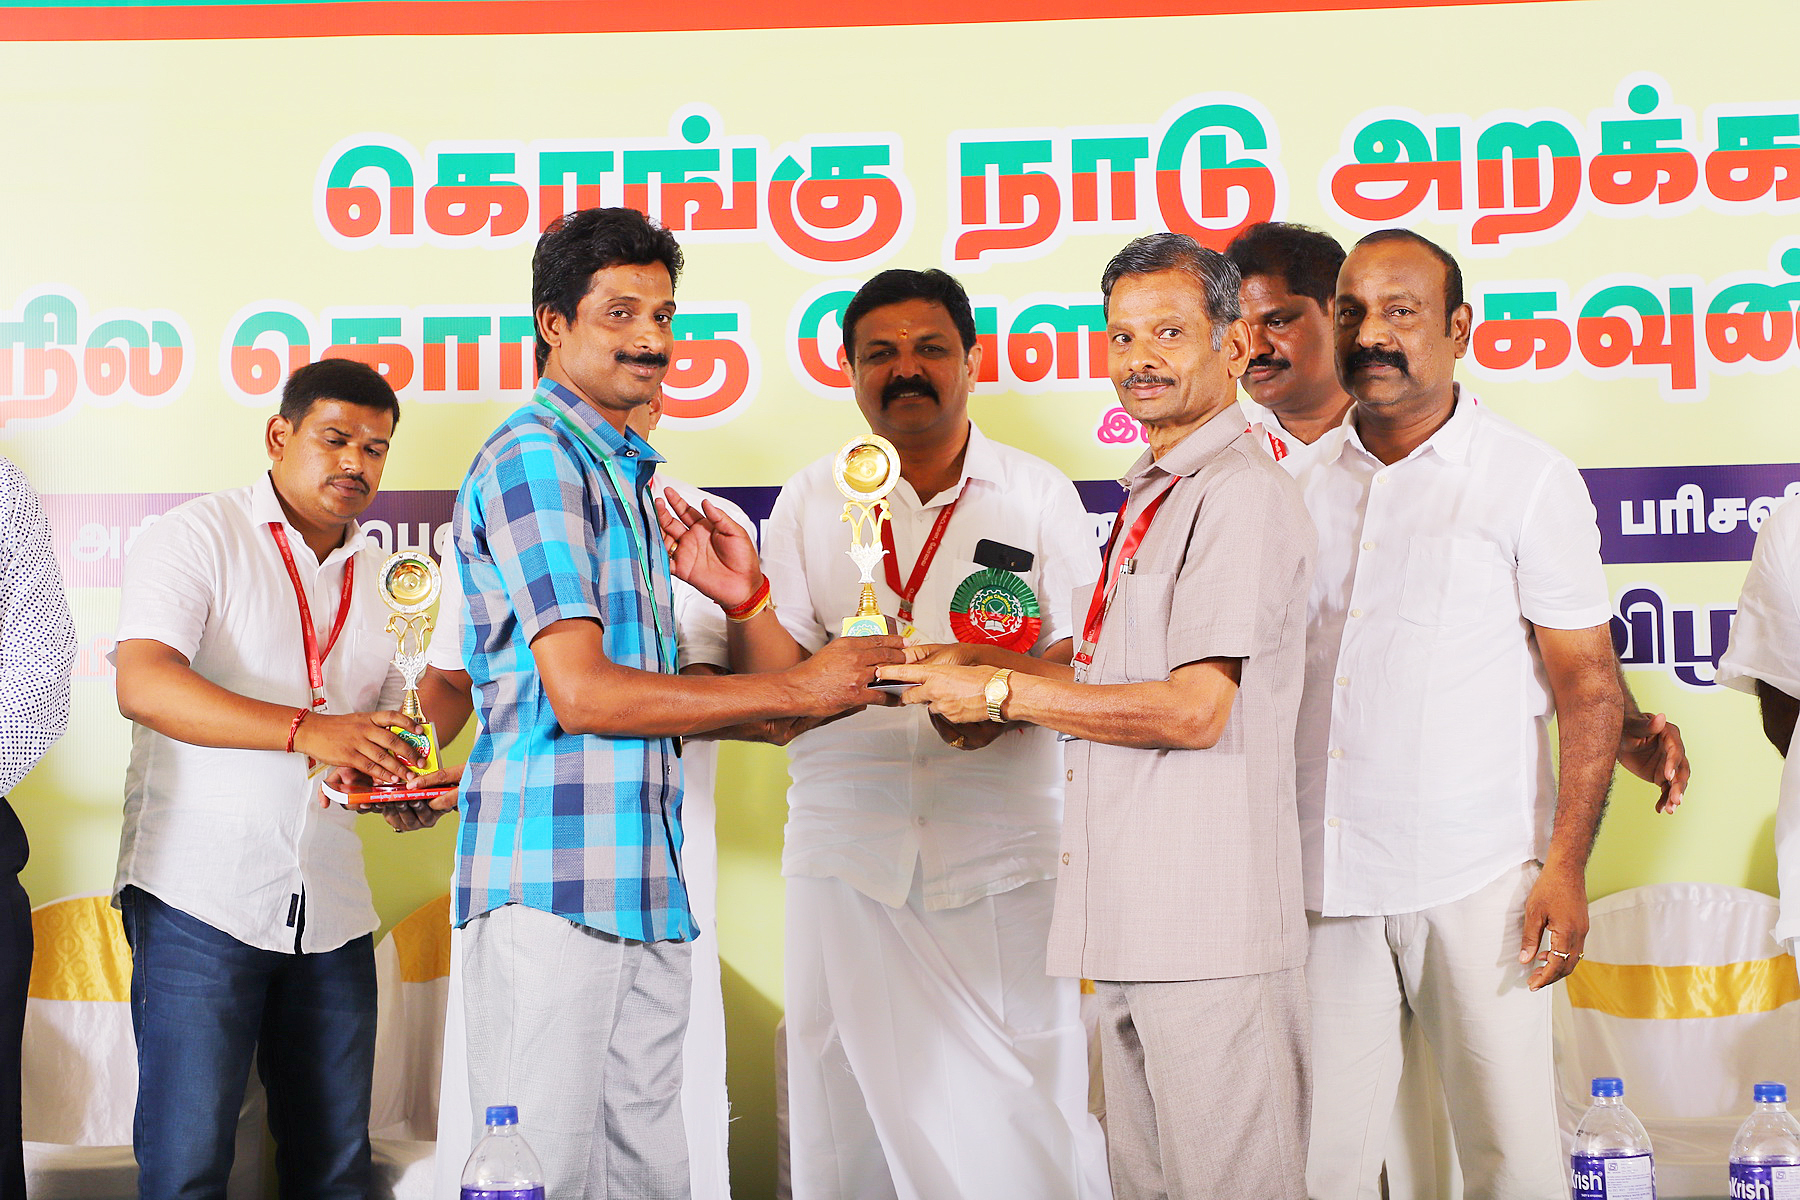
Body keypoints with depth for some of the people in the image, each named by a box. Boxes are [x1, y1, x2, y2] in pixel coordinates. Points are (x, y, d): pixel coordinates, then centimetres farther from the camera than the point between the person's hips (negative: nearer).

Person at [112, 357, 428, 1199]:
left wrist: (408, 781, 1)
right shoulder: (198, 536, -3)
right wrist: (307, 730, -30)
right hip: (200, 898, -5)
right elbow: (145, 685, -18)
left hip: (331, 908, 6)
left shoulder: (377, 576, 16)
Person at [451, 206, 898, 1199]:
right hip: (552, 885, -9)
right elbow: (581, 692, -16)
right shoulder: (534, 457, -7)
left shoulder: (623, 474, 23)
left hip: (645, 891, 9)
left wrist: (739, 597, 8)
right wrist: (799, 689, -11)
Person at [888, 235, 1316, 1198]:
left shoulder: (1242, 495, -11)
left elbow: (1193, 709, -18)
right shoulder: (1152, 497, 21)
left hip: (1209, 921, -10)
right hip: (1135, 920, 10)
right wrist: (977, 666, 15)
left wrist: (1007, 693, -11)